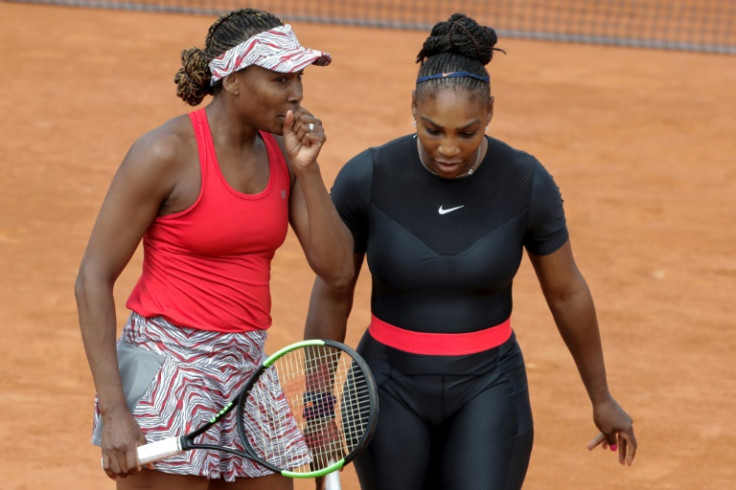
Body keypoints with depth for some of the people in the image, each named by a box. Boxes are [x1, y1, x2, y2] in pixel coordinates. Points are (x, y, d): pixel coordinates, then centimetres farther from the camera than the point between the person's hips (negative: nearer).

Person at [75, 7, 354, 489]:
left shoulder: (281, 151, 5)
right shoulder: (167, 152, -13)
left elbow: (337, 271, 2)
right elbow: (93, 278, -13)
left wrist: (307, 168, -10)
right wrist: (113, 409, -18)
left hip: (247, 370, 7)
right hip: (169, 368, -7)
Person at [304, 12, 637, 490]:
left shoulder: (527, 182, -15)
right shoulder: (365, 178, -17)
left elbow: (567, 292, 0)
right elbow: (331, 294, -4)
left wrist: (602, 399, 10)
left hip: (486, 394, 0)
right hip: (393, 391, 1)